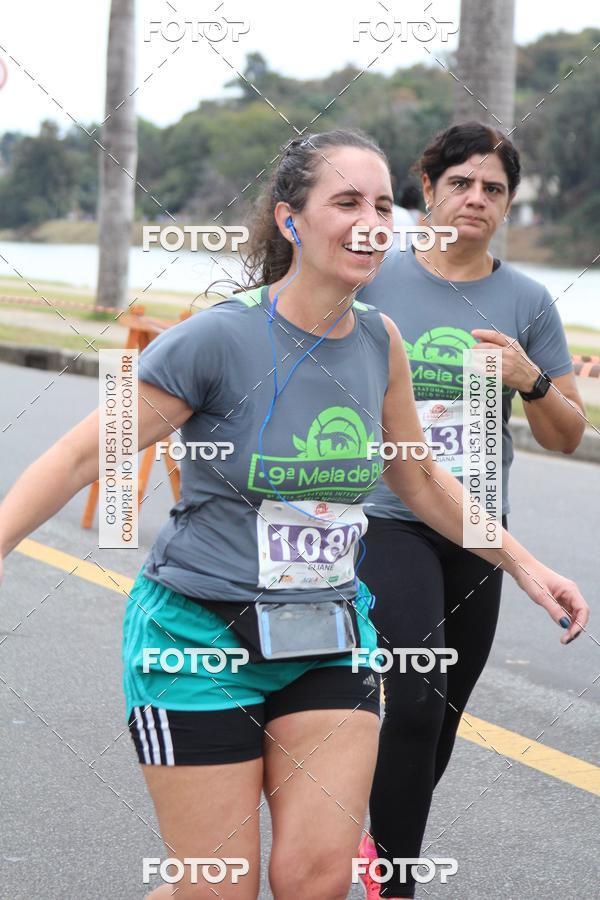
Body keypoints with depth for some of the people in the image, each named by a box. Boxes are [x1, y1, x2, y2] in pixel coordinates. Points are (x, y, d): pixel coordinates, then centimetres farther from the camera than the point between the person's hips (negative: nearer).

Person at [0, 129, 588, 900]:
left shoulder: (379, 343, 3)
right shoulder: (218, 338, -15)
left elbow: (419, 477, 19)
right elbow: (81, 456, -12)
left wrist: (522, 563, 19)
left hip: (327, 645, 5)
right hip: (200, 637, -5)